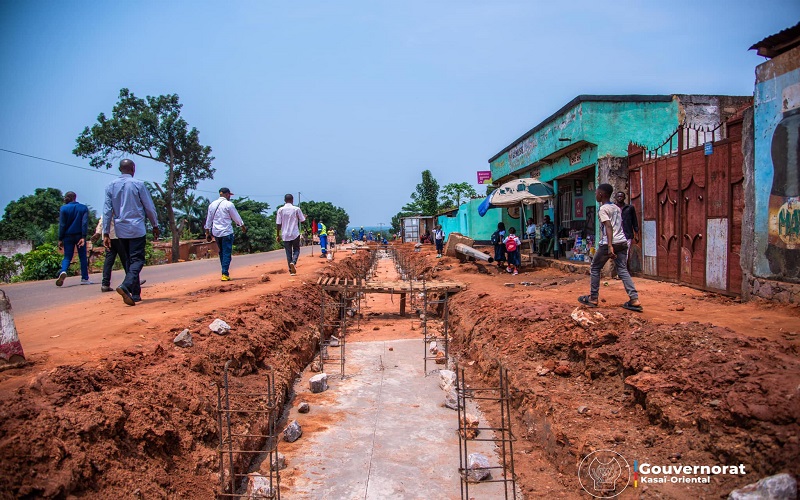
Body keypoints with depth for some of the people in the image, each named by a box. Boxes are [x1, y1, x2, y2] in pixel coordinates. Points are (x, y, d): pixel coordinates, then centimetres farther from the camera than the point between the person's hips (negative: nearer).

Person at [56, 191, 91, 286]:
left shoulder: (63, 208, 0)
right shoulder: (83, 208, 3)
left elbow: (62, 225, -2)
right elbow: (85, 223, -6)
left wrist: (60, 239, 1)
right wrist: (83, 237, -11)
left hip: (68, 236, 0)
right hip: (80, 235, 0)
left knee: (67, 256, 4)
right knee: (83, 257, 8)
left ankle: (63, 271, -25)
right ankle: (85, 278, 7)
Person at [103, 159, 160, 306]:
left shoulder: (111, 186, 5)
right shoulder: (138, 184, -6)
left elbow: (107, 211, 3)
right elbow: (149, 207, -2)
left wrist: (106, 233, 6)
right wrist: (155, 226, 10)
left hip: (120, 230, 5)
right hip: (136, 229, -5)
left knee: (130, 260, 15)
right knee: (137, 259, -5)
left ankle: (135, 293, 15)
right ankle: (126, 286, -29)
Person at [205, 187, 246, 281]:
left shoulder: (212, 204, 10)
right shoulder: (228, 204, -9)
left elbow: (208, 220, 13)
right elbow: (236, 217, -3)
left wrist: (207, 233, 18)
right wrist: (243, 227, 11)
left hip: (216, 232, 6)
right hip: (226, 232, -6)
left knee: (221, 252, 17)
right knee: (227, 253, -4)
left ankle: (225, 272, 19)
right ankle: (225, 274, -10)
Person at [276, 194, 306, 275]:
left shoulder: (280, 210, -1)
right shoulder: (296, 209, -4)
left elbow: (278, 224, -2)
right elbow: (302, 220, -1)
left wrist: (278, 235, 6)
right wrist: (304, 217, 22)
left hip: (285, 235, 1)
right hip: (295, 234, -1)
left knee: (288, 252, 9)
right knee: (296, 250, 13)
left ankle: (291, 270, 6)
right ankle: (293, 262, -16)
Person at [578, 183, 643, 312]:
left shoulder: (603, 209, -6)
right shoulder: (617, 208, 17)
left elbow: (608, 227, -18)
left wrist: (610, 245, -26)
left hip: (608, 243, -7)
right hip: (622, 242, 7)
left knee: (595, 268, 9)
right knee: (623, 270, 4)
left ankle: (593, 298, 12)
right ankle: (634, 299, -7)